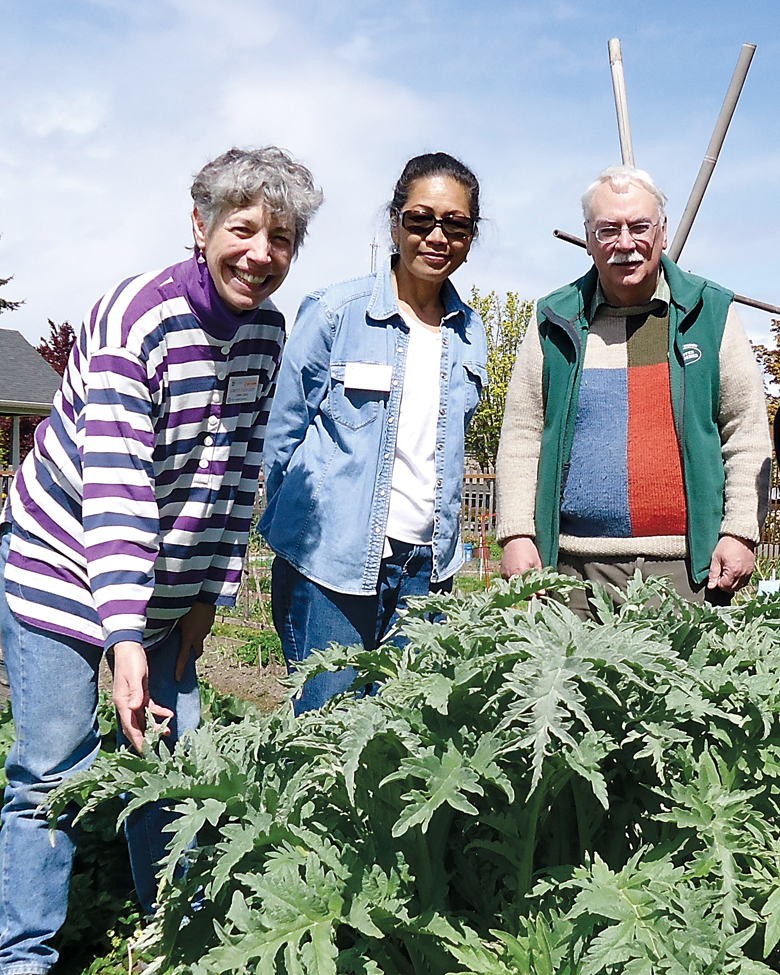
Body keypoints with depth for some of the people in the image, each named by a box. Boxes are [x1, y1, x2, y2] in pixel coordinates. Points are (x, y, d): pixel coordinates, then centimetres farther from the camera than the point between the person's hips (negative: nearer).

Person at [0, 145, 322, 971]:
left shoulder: (267, 330, -2)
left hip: (170, 578, 6)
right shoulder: (136, 316, -23)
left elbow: (239, 467, 5)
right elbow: (115, 486, -29)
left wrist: (211, 591, 3)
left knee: (174, 753, 11)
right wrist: (125, 636, -34)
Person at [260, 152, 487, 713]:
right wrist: (300, 530, 6)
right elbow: (283, 433, 2)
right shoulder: (334, 313, -5)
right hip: (331, 561, -4)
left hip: (427, 565, 4)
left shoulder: (470, 333, 9)